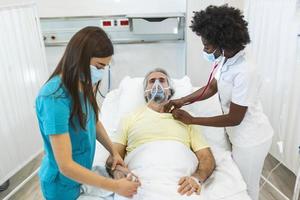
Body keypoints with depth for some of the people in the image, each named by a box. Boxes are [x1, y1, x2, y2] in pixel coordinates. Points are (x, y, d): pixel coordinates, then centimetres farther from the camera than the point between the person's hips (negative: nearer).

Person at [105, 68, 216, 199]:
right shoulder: (131, 118, 19)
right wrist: (117, 171, -10)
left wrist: (197, 178, -7)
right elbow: (112, 157, 14)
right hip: (142, 184, -1)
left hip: (181, 185, 1)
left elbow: (207, 157, 14)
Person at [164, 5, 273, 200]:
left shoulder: (244, 73, -32)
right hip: (239, 134, 7)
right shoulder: (226, 59, -7)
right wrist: (183, 100, -5)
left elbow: (234, 118, -25)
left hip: (250, 140, -7)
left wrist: (192, 120, -20)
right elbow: (212, 87, 7)